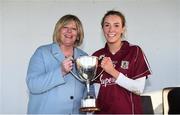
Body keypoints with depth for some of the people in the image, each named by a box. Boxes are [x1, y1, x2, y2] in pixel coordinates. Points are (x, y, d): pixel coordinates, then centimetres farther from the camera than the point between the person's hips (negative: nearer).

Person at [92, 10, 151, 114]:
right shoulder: (97, 56, 1)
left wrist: (113, 72, -21)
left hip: (128, 110, -2)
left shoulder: (135, 51, -8)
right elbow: (96, 89, 5)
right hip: (102, 110, 3)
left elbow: (139, 89, -14)